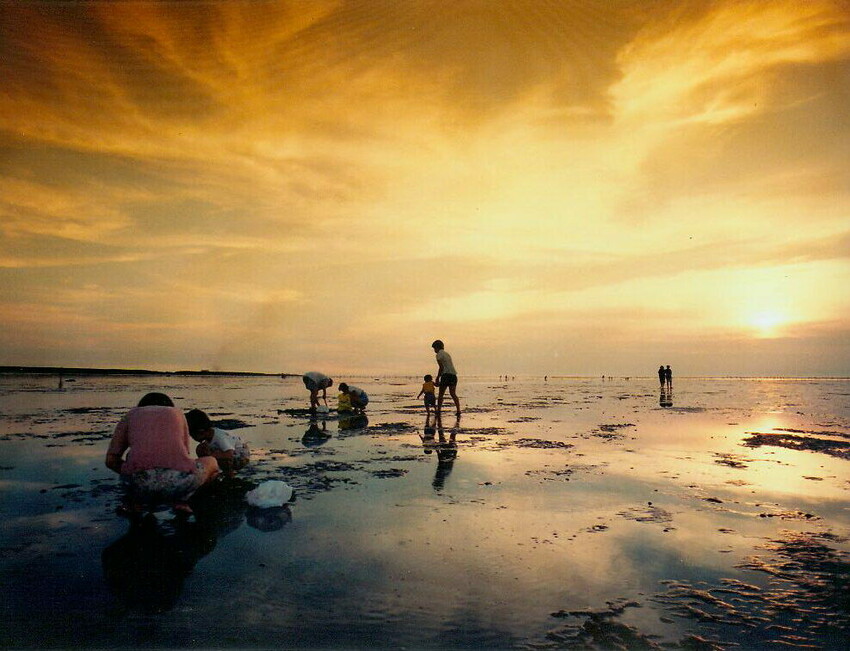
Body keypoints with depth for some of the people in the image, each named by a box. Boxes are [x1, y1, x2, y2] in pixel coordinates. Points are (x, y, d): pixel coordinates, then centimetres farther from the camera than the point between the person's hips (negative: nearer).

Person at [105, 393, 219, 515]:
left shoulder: (131, 414, 27)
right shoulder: (177, 413, 28)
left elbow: (111, 461, 22)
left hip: (141, 485, 2)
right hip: (178, 480, -2)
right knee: (212, 463, 31)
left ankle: (134, 500, 15)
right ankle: (180, 500, 10)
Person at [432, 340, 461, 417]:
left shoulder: (439, 355, 0)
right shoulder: (447, 354, 25)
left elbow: (441, 367, -8)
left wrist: (437, 378, -1)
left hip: (446, 375, -7)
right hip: (453, 375, 7)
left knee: (441, 394, 5)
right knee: (453, 394, 1)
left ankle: (438, 410, 10)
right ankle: (458, 410, -11)